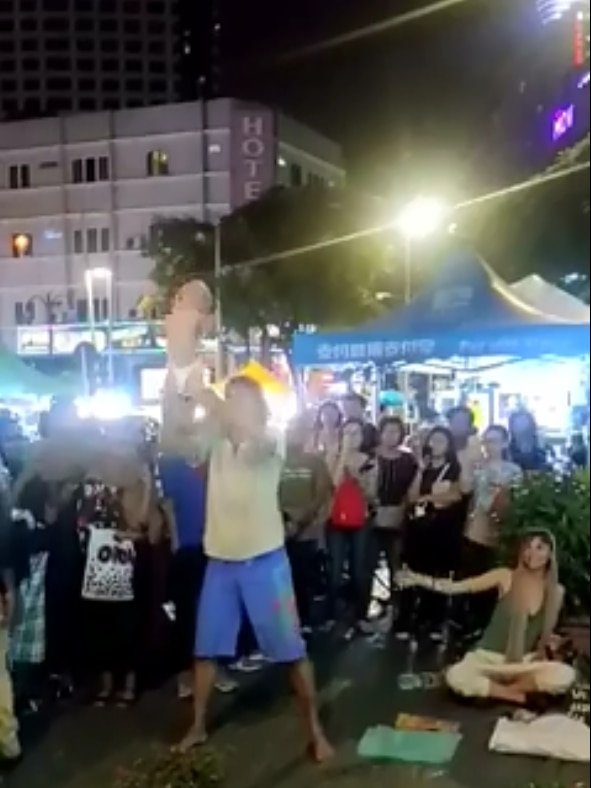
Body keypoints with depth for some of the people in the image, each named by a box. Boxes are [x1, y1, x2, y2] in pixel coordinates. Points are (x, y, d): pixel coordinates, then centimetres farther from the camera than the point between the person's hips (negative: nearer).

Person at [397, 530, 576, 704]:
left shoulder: (556, 591, 1)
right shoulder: (505, 577, -7)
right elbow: (456, 587, -14)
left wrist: (549, 645, -7)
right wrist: (418, 579, -26)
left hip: (525, 662, 3)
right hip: (489, 658, -3)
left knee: (566, 676, -29)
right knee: (456, 677, -33)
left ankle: (495, 689, -14)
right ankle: (515, 695, -15)